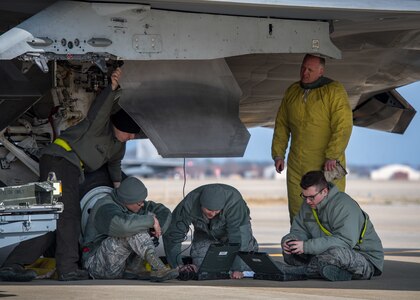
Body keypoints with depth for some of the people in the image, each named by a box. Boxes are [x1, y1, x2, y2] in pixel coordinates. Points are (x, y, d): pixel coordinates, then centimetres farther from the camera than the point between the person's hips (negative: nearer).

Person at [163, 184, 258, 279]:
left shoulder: (233, 200, -42)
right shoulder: (189, 204, -37)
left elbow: (237, 236, -45)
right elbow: (172, 235, -31)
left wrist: (237, 269, -52)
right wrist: (178, 265, -40)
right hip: (205, 234, 1)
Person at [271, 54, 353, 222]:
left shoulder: (334, 91, -7)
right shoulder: (292, 92, 12)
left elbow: (343, 126, -15)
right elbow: (281, 125, 19)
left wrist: (332, 156, -21)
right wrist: (278, 153, 10)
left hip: (327, 166, -6)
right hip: (296, 167, 6)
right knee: (297, 212, 9)